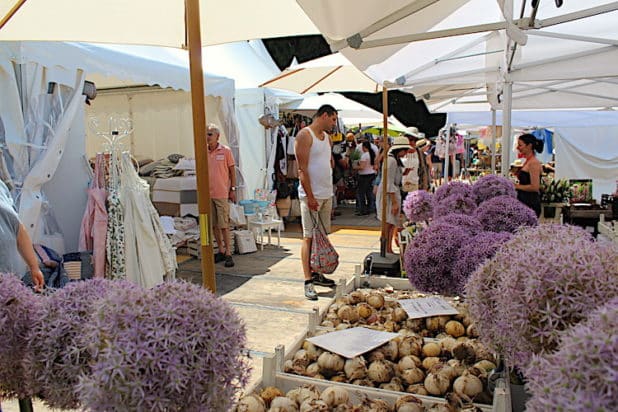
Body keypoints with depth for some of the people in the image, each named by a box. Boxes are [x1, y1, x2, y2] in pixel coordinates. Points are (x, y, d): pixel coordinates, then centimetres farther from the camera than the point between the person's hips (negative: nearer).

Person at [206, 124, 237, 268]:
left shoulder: (226, 151, -3)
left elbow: (232, 171, 1)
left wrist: (233, 189, -2)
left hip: (222, 194, -4)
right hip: (208, 194, 4)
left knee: (224, 225, -3)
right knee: (214, 225, 9)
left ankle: (228, 253, 4)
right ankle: (221, 251, 21)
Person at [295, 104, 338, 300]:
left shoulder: (326, 137, 16)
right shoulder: (304, 135, -10)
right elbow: (302, 169, -16)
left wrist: (329, 189, 17)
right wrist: (310, 196, -20)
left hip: (327, 194, 8)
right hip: (311, 195, -8)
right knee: (309, 237, -4)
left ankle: (316, 274, 25)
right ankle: (308, 282, 0)